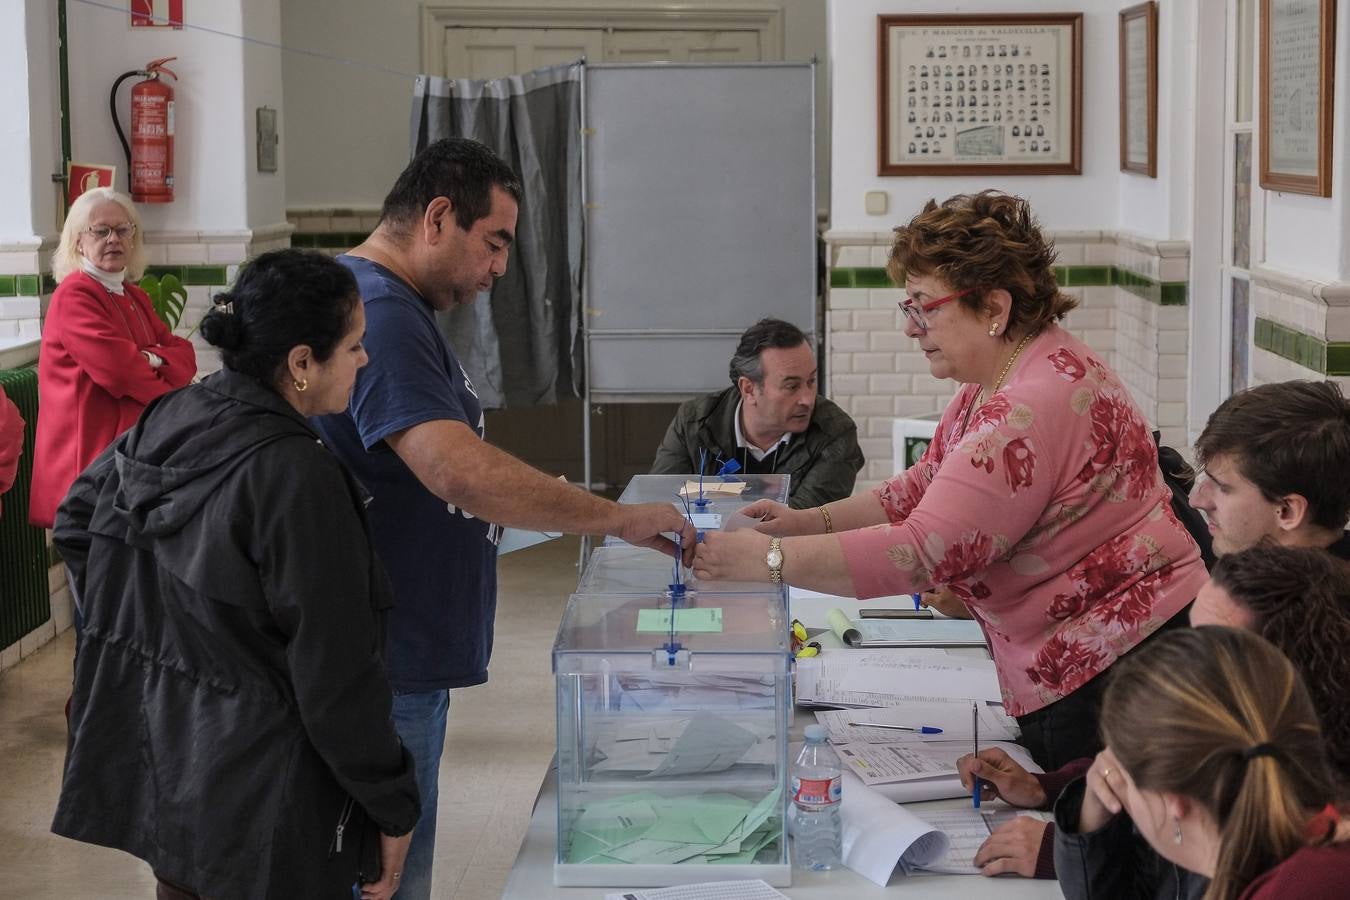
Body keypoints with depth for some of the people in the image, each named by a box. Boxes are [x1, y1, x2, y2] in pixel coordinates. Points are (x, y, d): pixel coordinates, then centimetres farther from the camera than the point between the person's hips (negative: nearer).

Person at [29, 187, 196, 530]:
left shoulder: (136, 297, 17)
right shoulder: (73, 296, -10)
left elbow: (184, 354, 8)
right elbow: (118, 369, -19)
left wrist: (152, 360, -14)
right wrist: (172, 400, -4)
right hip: (91, 453, -8)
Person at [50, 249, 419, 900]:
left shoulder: (162, 423, 0)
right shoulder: (297, 478, -24)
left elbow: (75, 524, 17)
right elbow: (337, 676, -21)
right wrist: (393, 807, -11)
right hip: (258, 807, -8)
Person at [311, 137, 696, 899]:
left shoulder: (391, 305, 15)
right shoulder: (377, 312, -19)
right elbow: (455, 468, -29)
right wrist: (617, 518, -23)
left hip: (402, 661, 10)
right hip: (382, 667, -10)